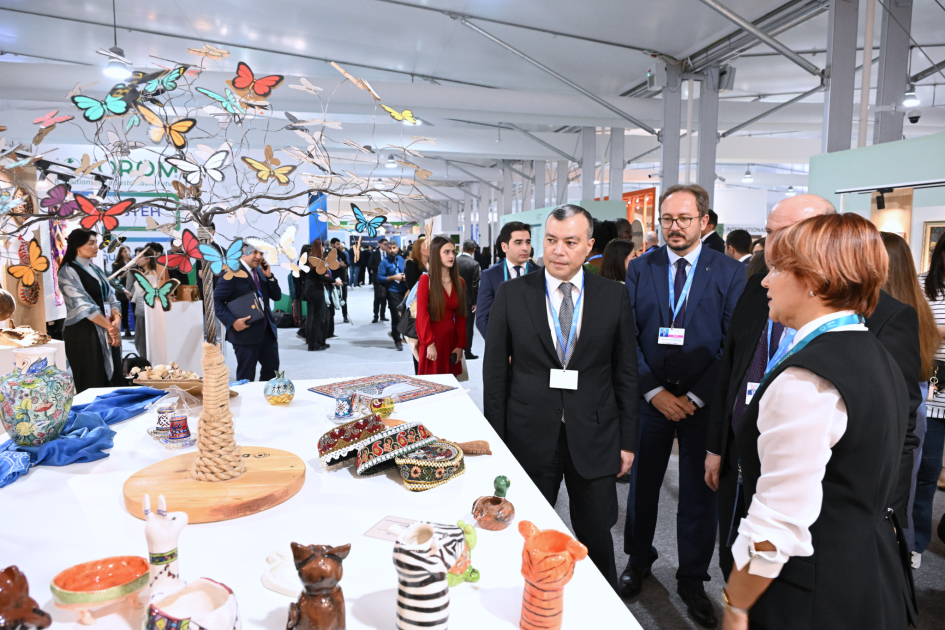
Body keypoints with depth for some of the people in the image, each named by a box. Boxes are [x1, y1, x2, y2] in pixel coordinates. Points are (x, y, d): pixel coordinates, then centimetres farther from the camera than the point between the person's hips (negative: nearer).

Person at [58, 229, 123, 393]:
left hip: (106, 333, 7)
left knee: (112, 379, 4)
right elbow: (83, 305, -14)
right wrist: (110, 326, -14)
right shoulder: (68, 271, -5)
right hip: (83, 332, -6)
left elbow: (111, 298, 8)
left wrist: (117, 319, -11)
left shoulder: (96, 270, 16)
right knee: (92, 384, -3)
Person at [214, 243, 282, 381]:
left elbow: (277, 296, 10)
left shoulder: (260, 271, 11)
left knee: (272, 369, 16)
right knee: (246, 378, 4)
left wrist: (269, 276, -3)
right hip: (246, 333, -7)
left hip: (268, 331, 7)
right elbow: (216, 300, -13)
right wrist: (232, 321, -23)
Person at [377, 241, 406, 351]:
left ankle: (394, 333, 30)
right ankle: (397, 340, 11)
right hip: (392, 292, -5)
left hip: (403, 290, 5)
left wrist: (404, 277, 1)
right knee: (396, 316, -3)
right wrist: (394, 277, -16)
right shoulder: (384, 261, -4)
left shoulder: (401, 259, 12)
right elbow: (379, 278, -10)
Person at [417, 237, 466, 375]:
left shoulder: (459, 282, 10)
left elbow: (461, 316, 8)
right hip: (432, 338, -4)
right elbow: (422, 314, -9)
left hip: (451, 338, 4)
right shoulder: (426, 279, -4)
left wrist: (460, 345, 1)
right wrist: (430, 344, -15)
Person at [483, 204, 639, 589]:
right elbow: (495, 371, -1)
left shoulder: (614, 297, 0)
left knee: (596, 538, 15)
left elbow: (626, 373, 3)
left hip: (594, 438, 1)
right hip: (530, 437, 0)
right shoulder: (512, 294, -3)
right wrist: (495, 441, -2)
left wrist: (627, 440, 3)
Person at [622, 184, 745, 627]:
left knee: (699, 494, 10)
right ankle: (639, 560, 37)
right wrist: (655, 391, -10)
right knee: (643, 484, 15)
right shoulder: (639, 269, 2)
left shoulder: (729, 272, -3)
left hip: (704, 403, -1)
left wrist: (695, 397, -12)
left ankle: (692, 579, 30)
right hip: (650, 398, 1)